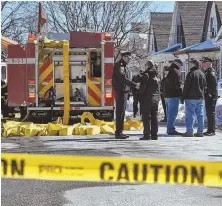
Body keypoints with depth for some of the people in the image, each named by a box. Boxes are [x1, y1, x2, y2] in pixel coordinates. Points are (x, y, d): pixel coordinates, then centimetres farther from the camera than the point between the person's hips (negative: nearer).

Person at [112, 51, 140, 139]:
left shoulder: (124, 66, 18)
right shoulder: (119, 66, -13)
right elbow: (124, 79, -24)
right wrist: (134, 85, -27)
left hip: (124, 92, 10)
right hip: (120, 91, -10)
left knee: (122, 112, 12)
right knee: (120, 112, -9)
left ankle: (120, 132, 17)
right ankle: (118, 133, -7)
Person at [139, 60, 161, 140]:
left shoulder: (146, 74, -11)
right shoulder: (157, 75, 11)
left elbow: (143, 86, -14)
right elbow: (159, 87, 14)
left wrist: (140, 94, 0)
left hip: (147, 98, -7)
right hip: (156, 98, 7)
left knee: (146, 117, -4)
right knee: (154, 116, 10)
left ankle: (147, 135, -7)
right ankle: (154, 135, 11)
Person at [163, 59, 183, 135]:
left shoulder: (168, 71, 17)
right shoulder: (175, 72, -14)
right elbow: (177, 84, -18)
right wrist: (181, 94, -10)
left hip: (167, 95, 10)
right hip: (173, 95, -10)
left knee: (169, 112, 16)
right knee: (173, 112, -8)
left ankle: (169, 128, 22)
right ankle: (171, 129, -9)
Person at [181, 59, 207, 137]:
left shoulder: (191, 74, -11)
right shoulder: (202, 74, 12)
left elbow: (186, 86, -11)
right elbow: (205, 86, 16)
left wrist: (182, 97, -6)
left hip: (191, 98, -7)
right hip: (200, 98, 7)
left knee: (190, 115, -4)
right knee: (200, 115, 7)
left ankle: (189, 131, -7)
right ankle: (200, 131, 8)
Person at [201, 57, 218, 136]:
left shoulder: (211, 72, -13)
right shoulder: (207, 72, 18)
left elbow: (214, 84, -20)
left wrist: (211, 94, -23)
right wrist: (205, 94, 18)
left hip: (211, 96, -10)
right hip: (208, 96, 10)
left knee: (211, 113, -8)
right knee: (209, 113, 12)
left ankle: (212, 131, -6)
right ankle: (210, 130, 17)